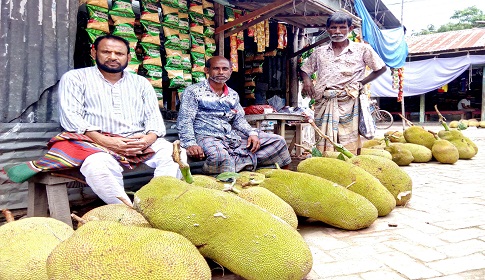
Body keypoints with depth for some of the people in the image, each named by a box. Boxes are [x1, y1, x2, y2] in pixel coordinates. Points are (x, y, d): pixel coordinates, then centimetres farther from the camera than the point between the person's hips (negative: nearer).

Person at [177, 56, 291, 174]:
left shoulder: (233, 95, 18)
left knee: (278, 141, -3)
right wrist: (190, 144, -24)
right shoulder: (193, 91, 1)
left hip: (233, 136, 6)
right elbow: (185, 121, -7)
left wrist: (252, 133, -2)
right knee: (219, 156, -42)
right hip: (206, 137, -5)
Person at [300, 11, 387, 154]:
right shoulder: (319, 52, 15)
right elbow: (304, 70, 25)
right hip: (323, 103, 3)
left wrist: (360, 83, 1)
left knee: (348, 147, -5)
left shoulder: (362, 49, 8)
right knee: (323, 145, -1)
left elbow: (381, 68, 13)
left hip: (348, 103, -2)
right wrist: (307, 80, 2)